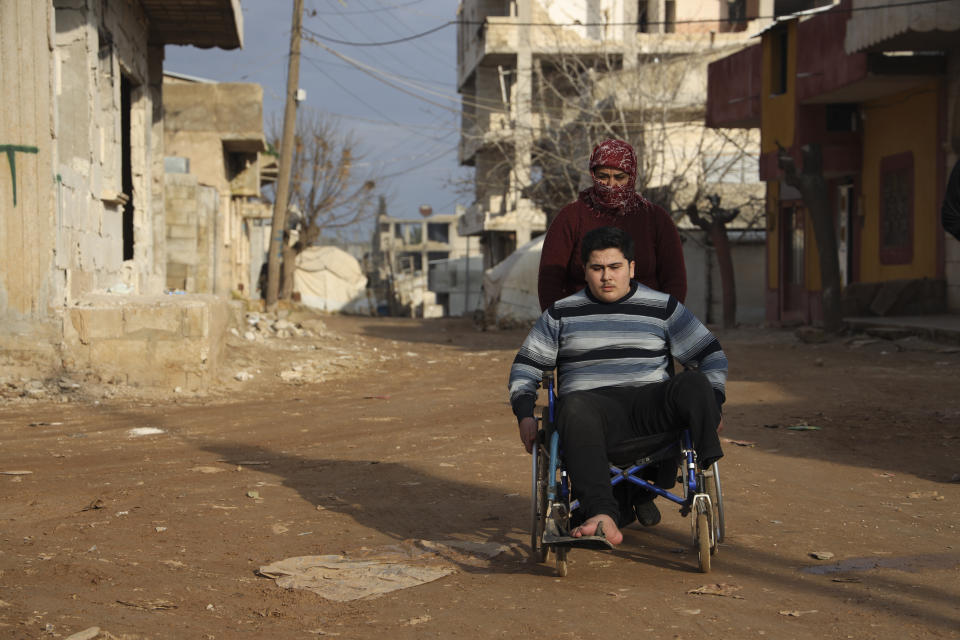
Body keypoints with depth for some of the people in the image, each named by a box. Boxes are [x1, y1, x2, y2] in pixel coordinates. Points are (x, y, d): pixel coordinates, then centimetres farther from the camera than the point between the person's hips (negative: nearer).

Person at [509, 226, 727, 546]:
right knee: (575, 407, -40)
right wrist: (525, 415, 7)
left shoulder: (662, 307, 17)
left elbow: (710, 354, 18)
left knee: (692, 383, -32)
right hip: (594, 404, -1)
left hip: (650, 403, 1)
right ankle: (602, 518, -56)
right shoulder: (562, 313, 18)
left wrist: (710, 405, 3)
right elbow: (526, 365, 22)